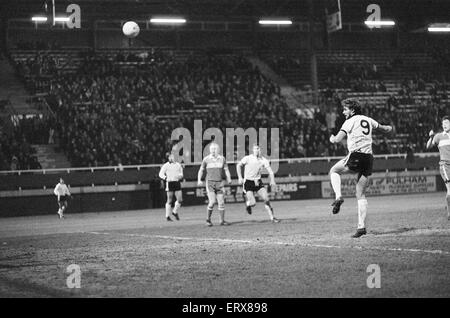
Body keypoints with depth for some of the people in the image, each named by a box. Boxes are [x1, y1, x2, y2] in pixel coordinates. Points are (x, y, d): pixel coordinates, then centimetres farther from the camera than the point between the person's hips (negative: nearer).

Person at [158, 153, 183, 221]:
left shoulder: (178, 165, 13)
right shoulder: (166, 165, -2)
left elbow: (181, 173, 21)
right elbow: (161, 174, -1)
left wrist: (180, 176, -1)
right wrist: (165, 178, -18)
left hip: (177, 183, 4)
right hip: (170, 183, -4)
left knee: (180, 200, -3)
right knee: (169, 201, -1)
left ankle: (175, 212, 21)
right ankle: (167, 216, 8)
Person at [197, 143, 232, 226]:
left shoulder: (222, 158, 5)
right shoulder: (206, 159, 0)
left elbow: (226, 170, 7)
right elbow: (201, 170, 9)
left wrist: (229, 179, -11)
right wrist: (199, 180, -5)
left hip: (219, 183, 3)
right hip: (210, 183, -2)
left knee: (221, 202, 0)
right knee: (212, 201, -13)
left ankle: (222, 221, 9)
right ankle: (208, 219, 4)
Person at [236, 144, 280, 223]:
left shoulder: (263, 160, -4)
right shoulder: (247, 158, -11)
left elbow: (270, 171, -4)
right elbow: (238, 165, 4)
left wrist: (272, 181, -23)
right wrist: (240, 177, -4)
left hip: (258, 182, 3)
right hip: (248, 182, -3)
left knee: (266, 199, -10)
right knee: (253, 203, -15)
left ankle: (272, 217, 1)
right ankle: (248, 204, 22)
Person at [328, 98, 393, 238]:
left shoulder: (350, 121, -3)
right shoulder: (368, 120, 16)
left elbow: (337, 139, -12)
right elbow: (385, 129, 32)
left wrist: (332, 138, 11)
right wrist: (389, 128, 56)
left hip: (356, 156, -6)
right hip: (369, 158, 6)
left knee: (333, 171, 19)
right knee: (361, 195, 9)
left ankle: (338, 196, -4)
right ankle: (361, 226, 1)